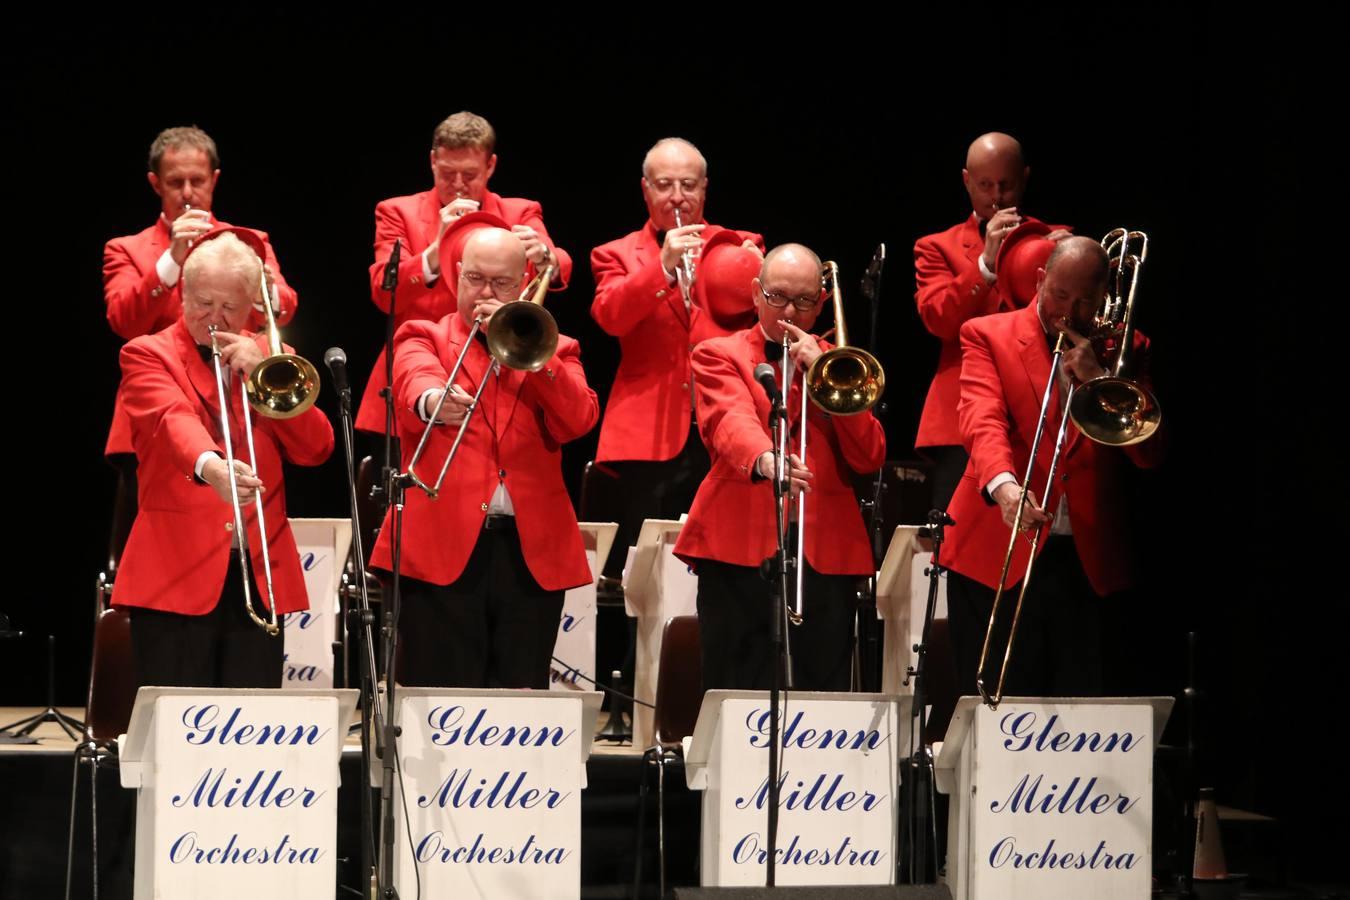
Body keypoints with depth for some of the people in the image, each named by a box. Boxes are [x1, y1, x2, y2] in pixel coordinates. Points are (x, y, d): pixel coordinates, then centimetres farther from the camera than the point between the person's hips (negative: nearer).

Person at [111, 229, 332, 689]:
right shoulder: (148, 355, 3)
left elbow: (316, 448, 6)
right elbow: (171, 418, -18)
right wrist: (208, 465, -39)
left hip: (261, 572, 3)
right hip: (176, 570, -3)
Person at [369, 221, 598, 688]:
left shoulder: (550, 350, 18)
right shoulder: (424, 337, 11)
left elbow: (579, 420, -1)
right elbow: (415, 378, -14)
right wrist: (432, 400, -37)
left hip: (532, 551, 2)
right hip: (442, 545, -2)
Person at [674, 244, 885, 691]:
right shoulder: (719, 355, 10)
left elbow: (870, 457, 7)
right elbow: (730, 420, -12)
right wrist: (764, 459, -34)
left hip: (826, 551, 3)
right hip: (740, 547, -2)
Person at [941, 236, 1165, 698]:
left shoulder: (1124, 349, 11)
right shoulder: (988, 335, 3)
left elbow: (1150, 452, 3)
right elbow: (982, 420, -13)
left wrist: (1098, 379, -9)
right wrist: (1003, 484, -33)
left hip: (1089, 559, 2)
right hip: (999, 556, -2)